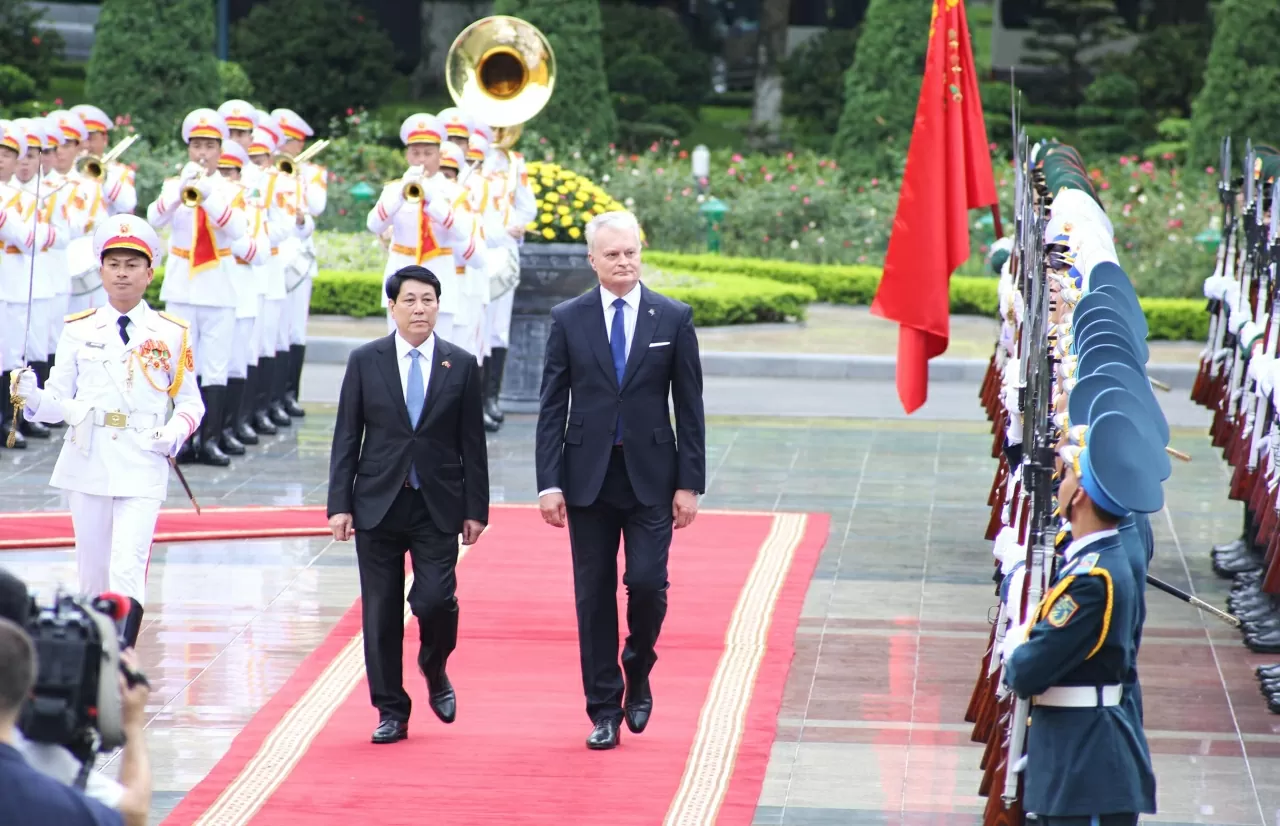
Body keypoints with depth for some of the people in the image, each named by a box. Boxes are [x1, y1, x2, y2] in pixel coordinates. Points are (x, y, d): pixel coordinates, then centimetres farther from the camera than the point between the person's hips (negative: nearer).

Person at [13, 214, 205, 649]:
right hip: (87, 465, 2)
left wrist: (176, 432, -12)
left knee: (128, 571, -15)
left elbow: (191, 402, 8)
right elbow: (59, 400, 7)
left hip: (142, 469, -2)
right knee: (92, 572, 9)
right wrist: (32, 398, -15)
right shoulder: (79, 331, 7)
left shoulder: (171, 334, 4)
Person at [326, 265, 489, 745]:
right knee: (381, 612, 2)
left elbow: (472, 443, 5)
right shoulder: (365, 362, 4)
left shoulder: (461, 366, 4)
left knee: (436, 599, -13)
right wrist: (339, 504, -3)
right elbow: (346, 438, 4)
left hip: (437, 507, -1)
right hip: (378, 504, 1)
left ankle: (435, 672, 18)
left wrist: (475, 509, 1)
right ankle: (391, 712, 12)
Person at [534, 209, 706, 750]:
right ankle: (604, 710, 11)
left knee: (647, 582, -11)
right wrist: (548, 482, -5)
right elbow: (552, 407, 2)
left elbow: (690, 407, 2)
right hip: (588, 476, 1)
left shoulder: (673, 319, 1)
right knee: (594, 595, 3)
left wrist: (689, 483, -3)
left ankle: (638, 677, 17)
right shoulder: (568, 320, 2)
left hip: (650, 476, -1)